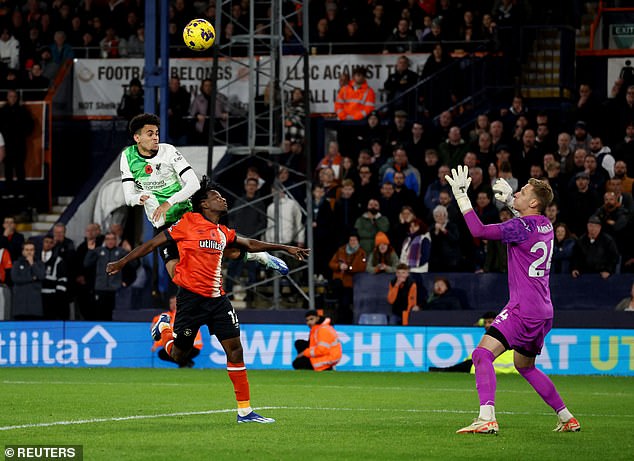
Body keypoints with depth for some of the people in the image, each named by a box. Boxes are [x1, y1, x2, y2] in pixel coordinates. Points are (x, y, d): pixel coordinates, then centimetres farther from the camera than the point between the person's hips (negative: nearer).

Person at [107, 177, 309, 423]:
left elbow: (250, 244, 28)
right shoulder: (188, 223, -6)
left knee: (235, 348, -3)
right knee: (179, 355, 2)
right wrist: (122, 262, -2)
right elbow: (153, 243, -2)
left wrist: (286, 248, 28)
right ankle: (164, 327, 37)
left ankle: (244, 410, 0)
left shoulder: (222, 232, 13)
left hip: (216, 299, 6)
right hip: (191, 298, -5)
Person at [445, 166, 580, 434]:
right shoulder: (546, 225, 10)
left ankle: (487, 419, -34)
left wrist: (461, 196, -15)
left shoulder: (522, 226, -15)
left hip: (523, 309, -10)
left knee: (482, 354, -18)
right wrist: (510, 201, 32)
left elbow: (479, 231, -22)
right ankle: (567, 419, 29)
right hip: (543, 311, 10)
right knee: (524, 366, 25)